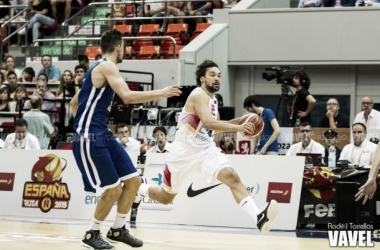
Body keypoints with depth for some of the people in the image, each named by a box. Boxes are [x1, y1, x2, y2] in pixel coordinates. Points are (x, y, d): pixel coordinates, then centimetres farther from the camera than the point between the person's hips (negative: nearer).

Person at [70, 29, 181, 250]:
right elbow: (128, 96, -26)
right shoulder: (107, 66, -13)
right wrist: (161, 93, -18)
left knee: (133, 180, 8)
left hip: (104, 135, 10)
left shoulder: (98, 69, 18)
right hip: (90, 139, -10)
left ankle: (118, 229, 21)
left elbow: (74, 103, 25)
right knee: (114, 190, -8)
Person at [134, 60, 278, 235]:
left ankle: (259, 218, -39)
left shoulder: (213, 100, 9)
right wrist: (238, 128, -36)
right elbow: (208, 122, -32)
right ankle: (138, 189, 43)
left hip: (206, 150, 6)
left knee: (232, 177, -22)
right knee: (165, 197, 11)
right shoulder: (199, 95, -17)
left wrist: (238, 121, 8)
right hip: (184, 152, -6)